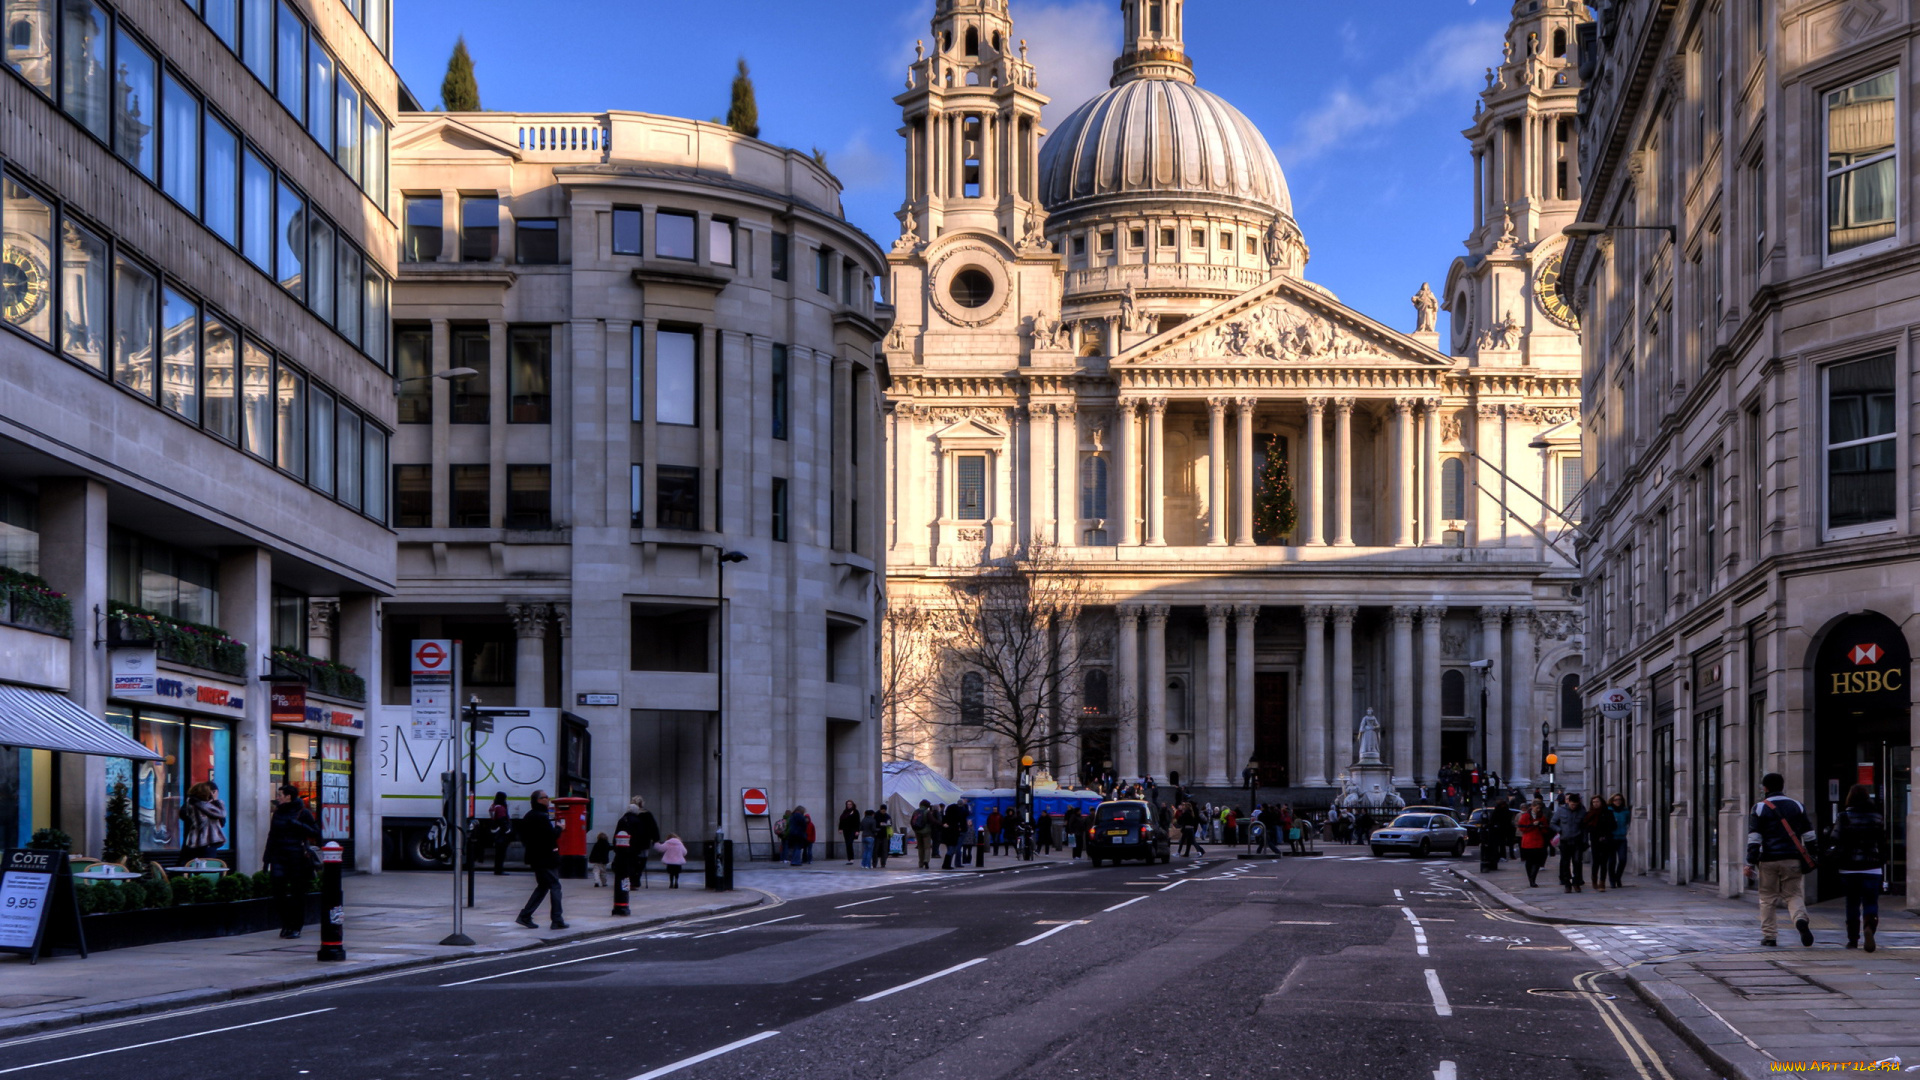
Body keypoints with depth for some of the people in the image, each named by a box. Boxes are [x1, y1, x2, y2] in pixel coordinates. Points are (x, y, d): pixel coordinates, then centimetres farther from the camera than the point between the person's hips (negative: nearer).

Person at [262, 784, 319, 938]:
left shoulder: (302, 813, -1)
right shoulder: (278, 813, 12)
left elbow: (316, 833, -4)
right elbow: (271, 837, 16)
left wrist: (298, 825, -16)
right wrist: (267, 859, 12)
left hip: (297, 858, -4)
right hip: (279, 858, 4)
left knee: (297, 894, 1)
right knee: (278, 887, -9)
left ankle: (296, 926, 9)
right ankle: (286, 923, 4)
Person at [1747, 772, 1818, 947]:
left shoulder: (1760, 808, -1)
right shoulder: (1797, 806, 8)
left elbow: (1754, 839, -6)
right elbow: (1809, 835, 9)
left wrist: (1750, 863, -5)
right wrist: (1810, 858, 17)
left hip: (1768, 860, -2)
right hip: (1792, 859, 2)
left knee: (1768, 898, 7)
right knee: (1793, 894, 7)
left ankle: (1768, 936, 7)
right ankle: (1801, 919, -23)